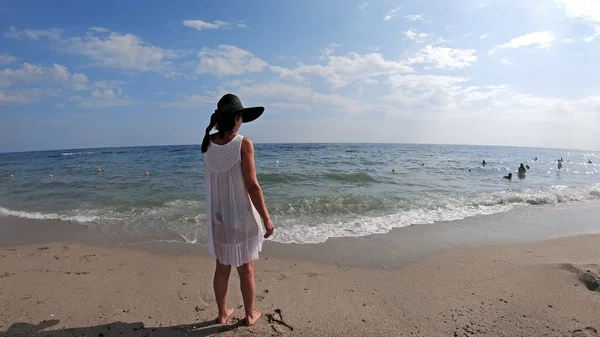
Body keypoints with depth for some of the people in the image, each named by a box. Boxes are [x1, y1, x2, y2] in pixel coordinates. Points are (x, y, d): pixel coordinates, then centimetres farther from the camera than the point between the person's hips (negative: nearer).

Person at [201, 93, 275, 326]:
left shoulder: (208, 144, -3)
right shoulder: (243, 144, -19)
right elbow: (252, 186, -21)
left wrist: (233, 134, 15)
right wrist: (266, 219, -14)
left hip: (218, 216, 5)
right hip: (242, 216, -5)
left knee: (222, 268, 20)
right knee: (246, 269, 13)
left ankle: (222, 313, 36)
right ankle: (250, 314, 32)